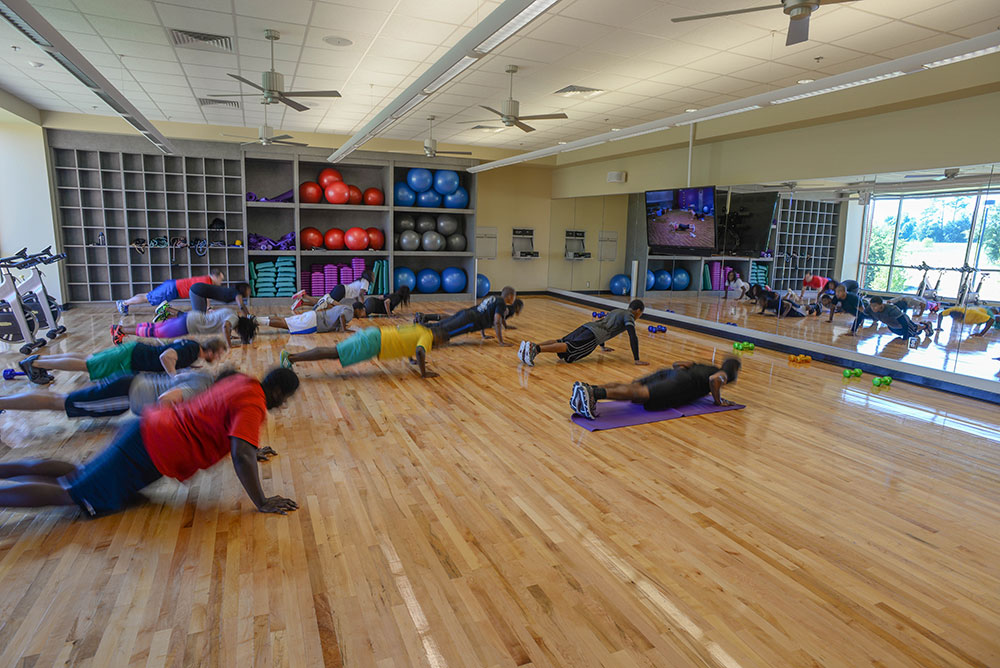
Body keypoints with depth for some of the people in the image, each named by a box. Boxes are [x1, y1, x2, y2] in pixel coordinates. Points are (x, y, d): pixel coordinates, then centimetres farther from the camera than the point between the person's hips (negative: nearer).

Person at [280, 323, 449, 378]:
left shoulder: (419, 330, 23)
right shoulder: (427, 336, -4)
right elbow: (420, 351, -24)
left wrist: (413, 360, 42)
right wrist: (424, 373, -13)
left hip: (374, 332, 8)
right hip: (374, 342, -8)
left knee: (334, 352, 7)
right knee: (334, 353, -11)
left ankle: (291, 356, 6)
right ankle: (291, 358, -14)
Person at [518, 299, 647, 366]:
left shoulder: (617, 311, 36)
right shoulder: (629, 316, 9)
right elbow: (633, 337, -4)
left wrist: (603, 347, 56)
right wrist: (637, 360, -1)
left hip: (586, 326, 8)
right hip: (593, 335, -8)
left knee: (560, 342, -5)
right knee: (569, 349, -24)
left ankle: (530, 346, -24)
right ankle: (536, 348, -45)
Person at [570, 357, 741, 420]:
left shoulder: (704, 366, 41)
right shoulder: (723, 374, 20)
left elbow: (676, 364, 39)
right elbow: (714, 379, -6)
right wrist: (718, 401, 9)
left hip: (668, 373, 7)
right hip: (680, 384, -7)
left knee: (630, 386, -14)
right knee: (640, 393, -29)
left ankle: (589, 388, -37)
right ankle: (595, 394, -51)